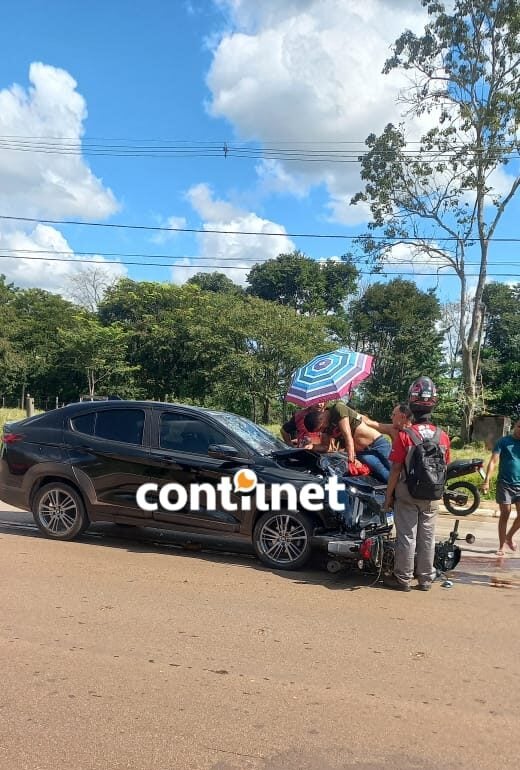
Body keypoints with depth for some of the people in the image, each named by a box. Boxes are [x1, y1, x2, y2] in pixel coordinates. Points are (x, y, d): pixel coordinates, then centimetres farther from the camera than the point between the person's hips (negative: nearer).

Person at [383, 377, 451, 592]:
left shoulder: (404, 435, -16)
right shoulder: (443, 437, -4)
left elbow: (396, 469, -14)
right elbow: (444, 469, 4)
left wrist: (388, 495, -4)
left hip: (407, 494, -3)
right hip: (431, 497, 3)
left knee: (407, 536, 5)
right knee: (427, 537, 12)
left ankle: (403, 578, 12)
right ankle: (425, 579, 21)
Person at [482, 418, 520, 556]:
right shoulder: (503, 441, -4)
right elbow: (493, 461, -9)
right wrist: (487, 481, -18)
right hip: (504, 484, -2)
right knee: (505, 515, 1)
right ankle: (501, 546, 12)